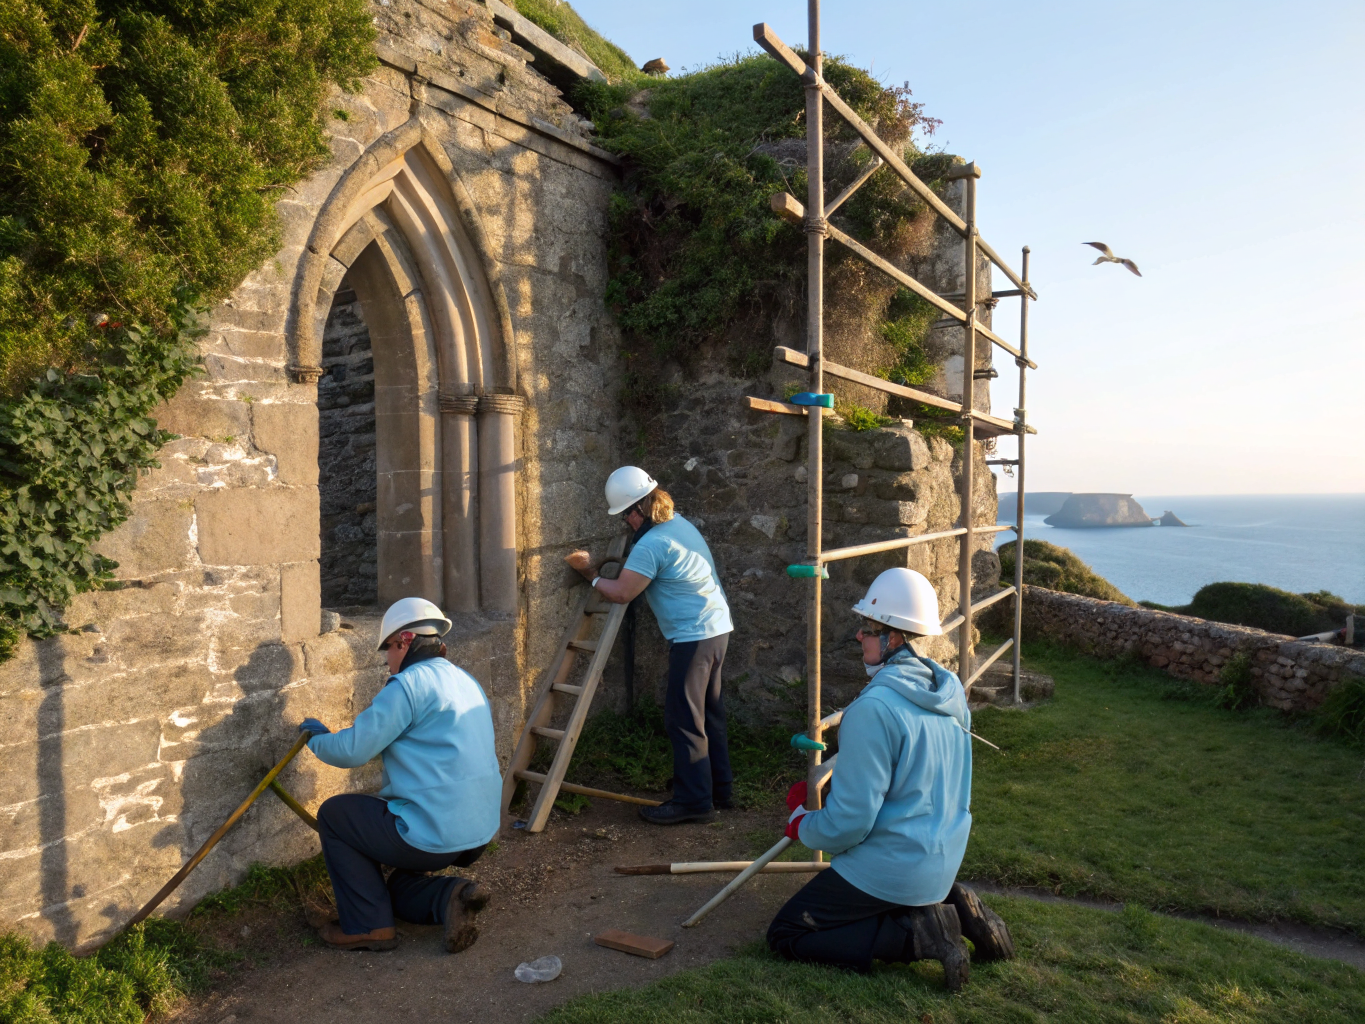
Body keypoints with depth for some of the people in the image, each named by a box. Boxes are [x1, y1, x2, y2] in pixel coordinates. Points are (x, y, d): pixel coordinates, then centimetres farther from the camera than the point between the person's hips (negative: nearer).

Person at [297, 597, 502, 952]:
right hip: (480, 834, 9)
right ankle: (449, 896, 1)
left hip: (431, 836, -9)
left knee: (332, 814, 12)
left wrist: (317, 739, 8)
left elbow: (351, 750, -12)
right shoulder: (467, 681, 14)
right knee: (399, 887, 30)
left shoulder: (409, 684, -13)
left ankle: (367, 926, 11)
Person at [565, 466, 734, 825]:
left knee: (683, 718, -2)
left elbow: (621, 594, -18)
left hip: (693, 637, -10)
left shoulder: (652, 544, -19)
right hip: (717, 627, 10)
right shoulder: (679, 523, 11)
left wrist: (591, 573, 0)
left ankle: (693, 801, 4)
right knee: (708, 714, 17)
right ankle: (720, 790, 27)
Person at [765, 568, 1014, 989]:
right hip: (943, 859, 9)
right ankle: (952, 907, 10)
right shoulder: (950, 691, 0)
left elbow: (848, 823, -24)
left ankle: (919, 934, -6)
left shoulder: (872, 710, -27)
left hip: (891, 870, -8)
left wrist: (800, 824, -1)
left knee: (784, 935, 4)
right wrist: (820, 789, 13)